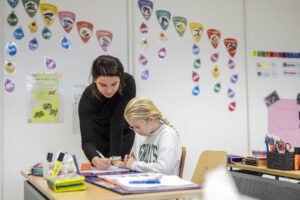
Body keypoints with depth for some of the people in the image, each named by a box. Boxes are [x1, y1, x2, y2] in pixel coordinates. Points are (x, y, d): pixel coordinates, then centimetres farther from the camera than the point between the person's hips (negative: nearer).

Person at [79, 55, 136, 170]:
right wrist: (96, 160, -58)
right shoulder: (87, 99, -33)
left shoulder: (128, 83, -32)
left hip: (123, 135, 1)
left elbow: (118, 120, -33)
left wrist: (116, 158, -38)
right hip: (99, 137, 0)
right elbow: (87, 140, -37)